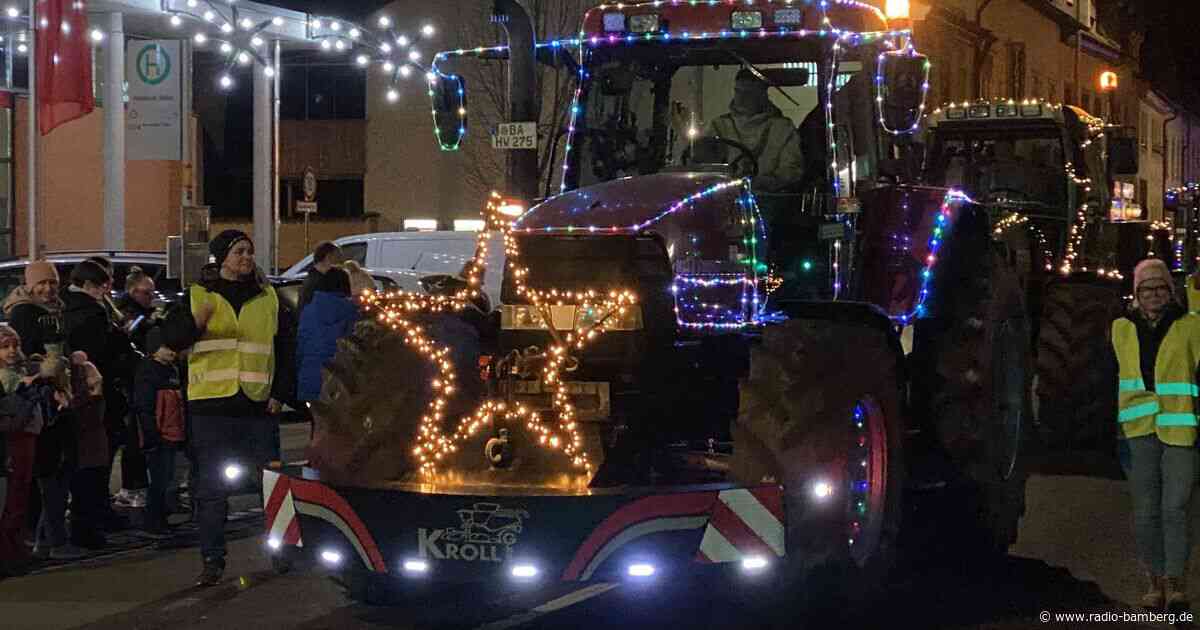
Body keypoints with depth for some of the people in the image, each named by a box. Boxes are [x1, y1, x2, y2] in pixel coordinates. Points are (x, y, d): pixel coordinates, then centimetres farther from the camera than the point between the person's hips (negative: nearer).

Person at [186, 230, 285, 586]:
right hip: (211, 402, -2)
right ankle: (212, 561, 4)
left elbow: (283, 347, 15)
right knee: (211, 486, -1)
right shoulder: (197, 295, 5)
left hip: (257, 403, 2)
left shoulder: (267, 297, 12)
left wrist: (279, 393, 5)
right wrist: (196, 322, -19)